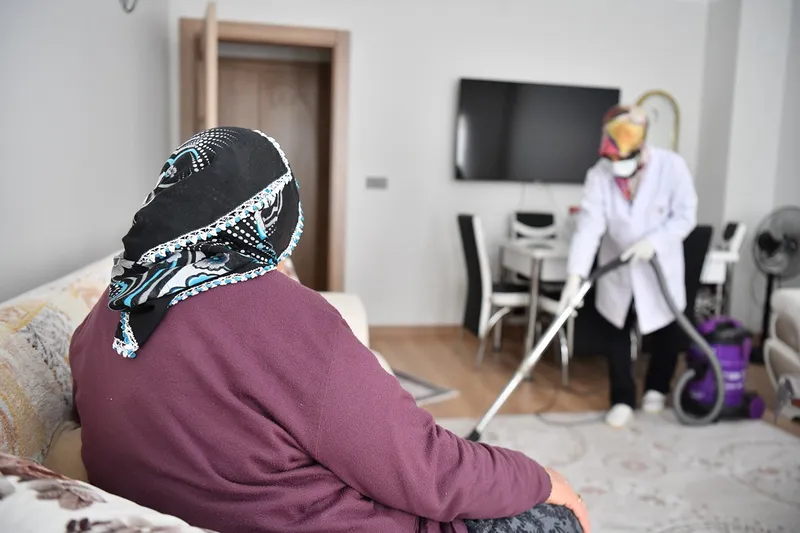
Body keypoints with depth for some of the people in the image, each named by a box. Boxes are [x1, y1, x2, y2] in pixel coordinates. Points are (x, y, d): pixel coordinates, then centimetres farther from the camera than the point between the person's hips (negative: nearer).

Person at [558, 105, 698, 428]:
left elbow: (685, 216, -13)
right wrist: (575, 275, -33)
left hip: (661, 268, -1)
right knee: (616, 334, 6)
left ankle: (656, 388, 37)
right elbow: (588, 225, -24)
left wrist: (653, 241, -30)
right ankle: (623, 400, 21)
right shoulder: (599, 174, -16)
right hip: (617, 270, 1)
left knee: (668, 332, 11)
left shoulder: (672, 166, -18)